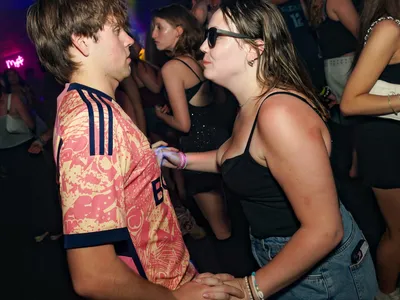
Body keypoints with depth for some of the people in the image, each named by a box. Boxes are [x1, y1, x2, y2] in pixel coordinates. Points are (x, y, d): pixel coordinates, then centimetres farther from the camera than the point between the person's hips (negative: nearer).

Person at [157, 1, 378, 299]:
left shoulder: (279, 113, -30)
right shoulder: (252, 107, -1)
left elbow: (325, 230, -30)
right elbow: (230, 157, 20)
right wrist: (180, 159, 7)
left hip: (320, 273, -8)